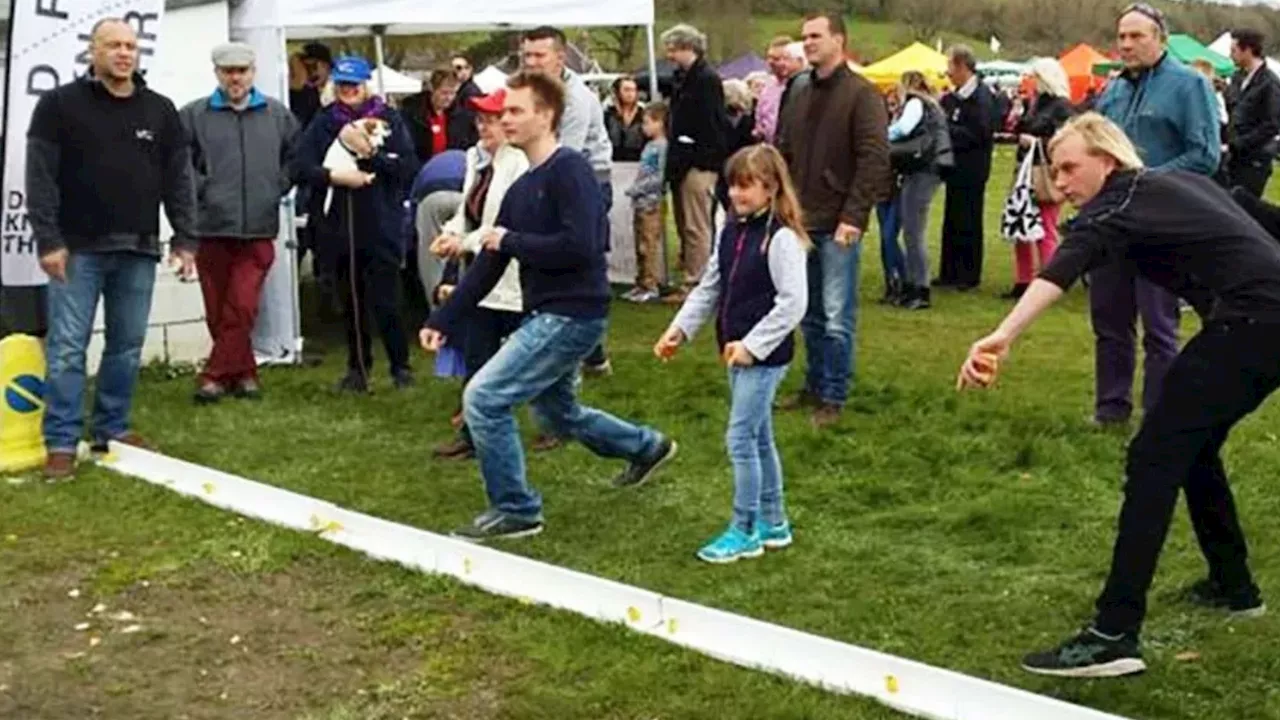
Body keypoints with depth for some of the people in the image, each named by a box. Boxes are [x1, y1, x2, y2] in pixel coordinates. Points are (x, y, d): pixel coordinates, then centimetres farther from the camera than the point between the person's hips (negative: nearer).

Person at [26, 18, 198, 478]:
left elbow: (178, 180, 9)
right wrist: (48, 240, -12)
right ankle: (62, 443, 2)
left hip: (138, 251, 3)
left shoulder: (160, 111, 9)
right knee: (66, 348, -3)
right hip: (77, 249, -3)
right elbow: (40, 177, -5)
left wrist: (185, 239, 2)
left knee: (127, 346, 8)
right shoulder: (59, 105, -1)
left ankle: (113, 431, 20)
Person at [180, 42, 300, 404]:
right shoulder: (194, 115, 1)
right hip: (212, 226, 0)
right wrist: (200, 189, -4)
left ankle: (217, 375, 1)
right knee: (217, 310, 4)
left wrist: (278, 187, 6)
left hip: (258, 229, 0)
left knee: (242, 307, -7)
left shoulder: (278, 115, 8)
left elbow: (297, 157, 16)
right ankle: (243, 373, 16)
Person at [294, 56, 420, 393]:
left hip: (382, 226, -3)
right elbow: (302, 167, -2)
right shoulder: (324, 122, 6)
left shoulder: (388, 119, 0)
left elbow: (409, 168, -8)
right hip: (340, 226, 3)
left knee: (385, 302, -4)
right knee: (351, 302, 11)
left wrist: (370, 155, -17)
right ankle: (357, 368, 22)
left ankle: (400, 366, 13)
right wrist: (334, 176, -16)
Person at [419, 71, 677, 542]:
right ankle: (647, 448, 45)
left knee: (484, 398, -12)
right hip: (547, 315, 10)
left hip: (572, 313, -10)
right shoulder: (522, 188, 12)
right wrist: (443, 321, 8)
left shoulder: (569, 169, -15)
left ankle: (515, 510, 3)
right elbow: (488, 265, 13)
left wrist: (511, 242, -14)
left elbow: (579, 246, -26)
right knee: (559, 415, 24)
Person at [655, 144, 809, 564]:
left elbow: (793, 303, -20)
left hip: (766, 355, -8)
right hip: (738, 352, 8)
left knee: (741, 438, -6)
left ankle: (745, 532, 6)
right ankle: (772, 524, 28)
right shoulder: (732, 232, 8)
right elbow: (709, 288, 15)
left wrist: (752, 345, -20)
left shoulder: (781, 238, -17)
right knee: (759, 437, 16)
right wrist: (680, 329, 6)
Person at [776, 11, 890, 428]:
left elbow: (874, 160, -14)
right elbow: (784, 155, 19)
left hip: (838, 225, -7)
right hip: (801, 222, 7)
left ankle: (833, 398, 7)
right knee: (809, 314, 14)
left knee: (836, 318, -2)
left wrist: (854, 216, -19)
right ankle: (814, 387, 25)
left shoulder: (862, 94, -7)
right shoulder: (800, 96, 14)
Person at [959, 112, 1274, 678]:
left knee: (1154, 458, -13)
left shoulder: (1121, 201, -6)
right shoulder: (1182, 181, 21)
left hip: (1251, 321, -9)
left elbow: (1062, 270, -24)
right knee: (1194, 448, 24)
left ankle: (1114, 636, -20)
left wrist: (1002, 337, -39)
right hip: (1268, 320, 9)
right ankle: (1233, 587, 37)